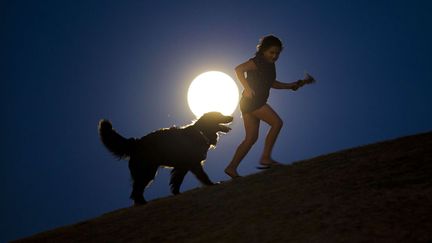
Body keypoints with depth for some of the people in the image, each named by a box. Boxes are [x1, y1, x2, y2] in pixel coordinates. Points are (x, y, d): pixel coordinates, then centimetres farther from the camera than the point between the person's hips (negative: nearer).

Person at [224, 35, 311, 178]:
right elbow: (239, 69, -20)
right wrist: (247, 89, -25)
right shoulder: (257, 62, -9)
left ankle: (232, 168, 6)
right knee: (277, 122, -13)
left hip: (249, 103, 9)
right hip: (252, 100, -9)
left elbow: (272, 83, 29)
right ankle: (265, 158, -12)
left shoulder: (269, 65, 18)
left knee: (251, 138, 6)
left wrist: (292, 85, 19)